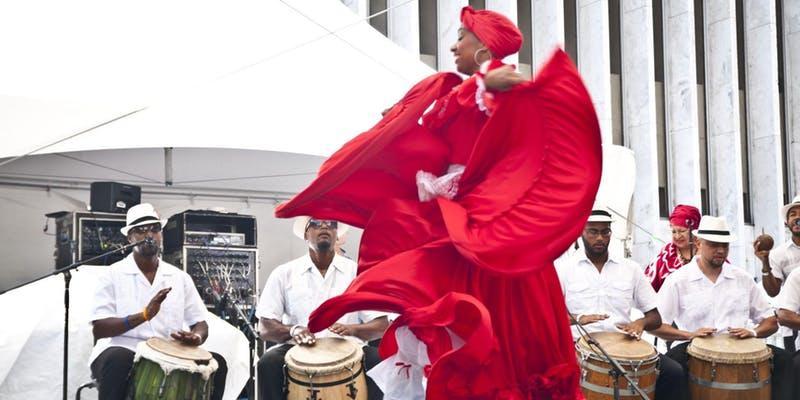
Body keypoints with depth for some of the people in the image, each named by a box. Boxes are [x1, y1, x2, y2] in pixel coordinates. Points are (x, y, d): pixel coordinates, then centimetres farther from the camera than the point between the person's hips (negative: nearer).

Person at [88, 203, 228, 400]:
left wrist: (196, 337, -15)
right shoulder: (113, 275, 0)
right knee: (118, 360, -38)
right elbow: (99, 329, -8)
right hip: (123, 352, -3)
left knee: (216, 363, -20)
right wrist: (144, 315, -23)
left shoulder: (180, 277, 11)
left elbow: (200, 323, 10)